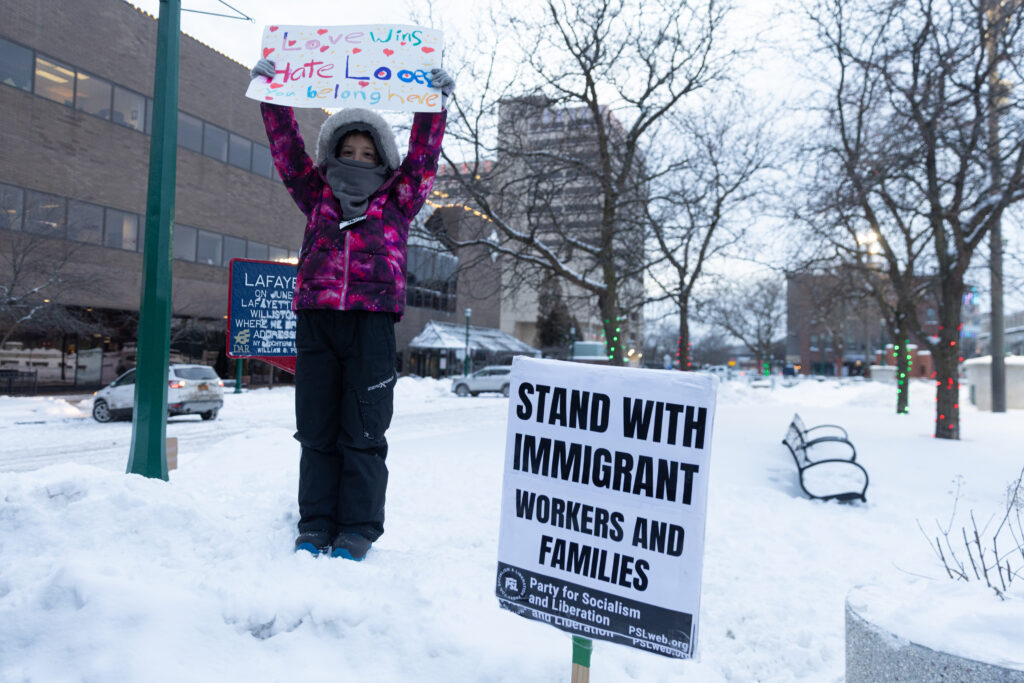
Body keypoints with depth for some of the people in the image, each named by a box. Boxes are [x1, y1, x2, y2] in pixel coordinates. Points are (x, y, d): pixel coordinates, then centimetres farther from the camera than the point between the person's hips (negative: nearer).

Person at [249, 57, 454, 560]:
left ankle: (357, 531, 10)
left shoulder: (397, 202, 14)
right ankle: (315, 527, 16)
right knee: (316, 432, 6)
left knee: (362, 435, 0)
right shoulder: (316, 197, 19)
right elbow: (287, 148, 18)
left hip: (371, 326, -2)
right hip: (315, 325, 3)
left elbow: (422, 154, 8)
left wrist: (435, 102, 5)